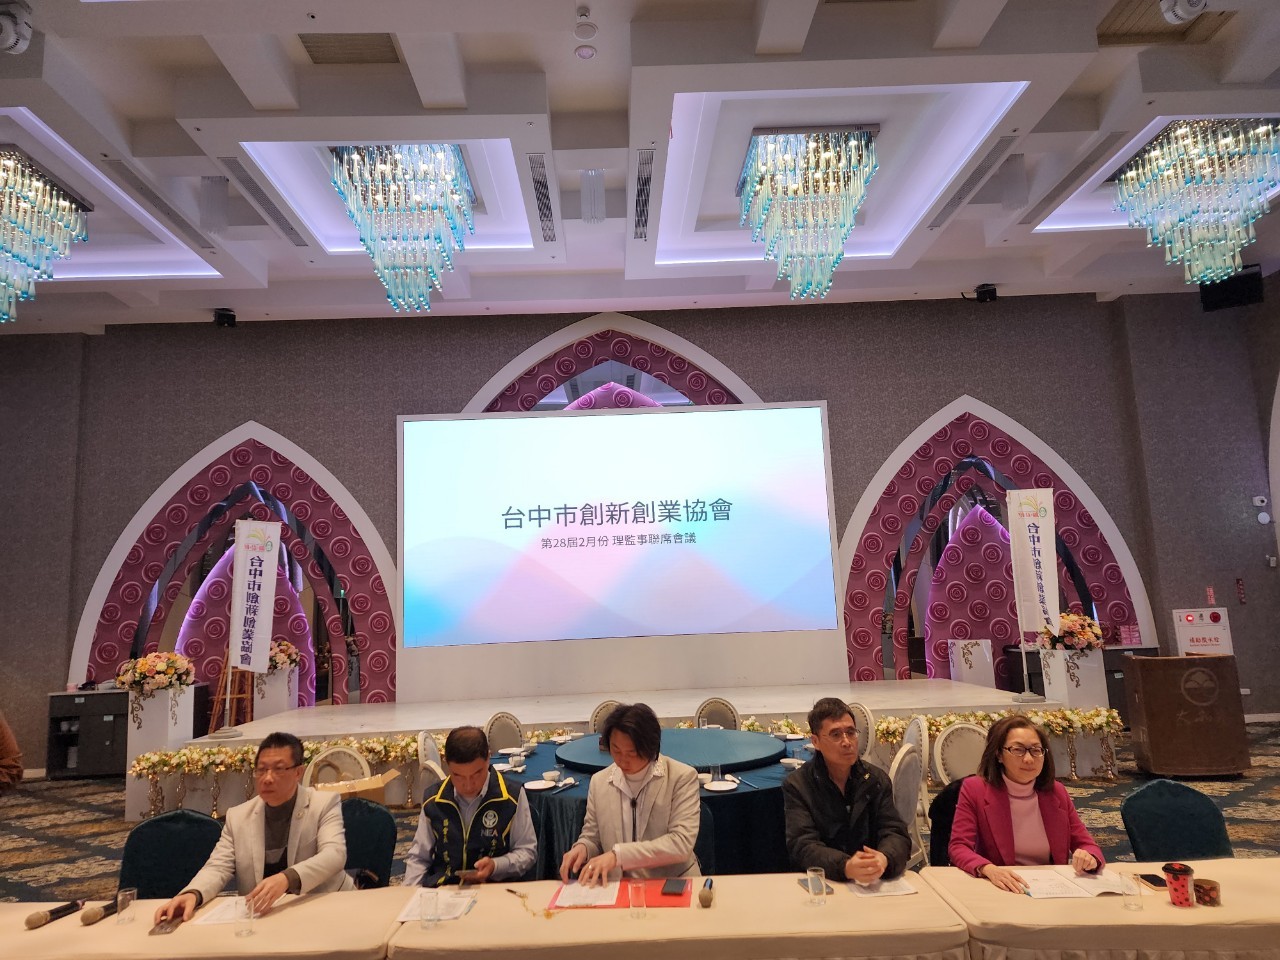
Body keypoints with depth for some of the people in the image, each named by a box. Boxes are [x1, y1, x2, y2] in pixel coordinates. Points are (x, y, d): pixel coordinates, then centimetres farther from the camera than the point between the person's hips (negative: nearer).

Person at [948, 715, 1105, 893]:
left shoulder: (1057, 792, 6)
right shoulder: (974, 790, -6)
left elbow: (1085, 844, 9)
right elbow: (958, 847, -12)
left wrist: (1089, 858, -15)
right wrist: (989, 870, -32)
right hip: (999, 890, -5)